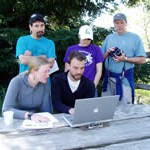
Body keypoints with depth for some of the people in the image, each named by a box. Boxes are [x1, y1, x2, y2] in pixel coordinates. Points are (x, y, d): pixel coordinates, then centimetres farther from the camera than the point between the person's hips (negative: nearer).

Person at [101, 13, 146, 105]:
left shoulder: (135, 38, -2)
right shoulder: (109, 38, 10)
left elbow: (142, 60, -6)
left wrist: (125, 59, -17)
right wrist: (107, 53, -8)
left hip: (125, 79, -4)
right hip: (108, 78, 4)